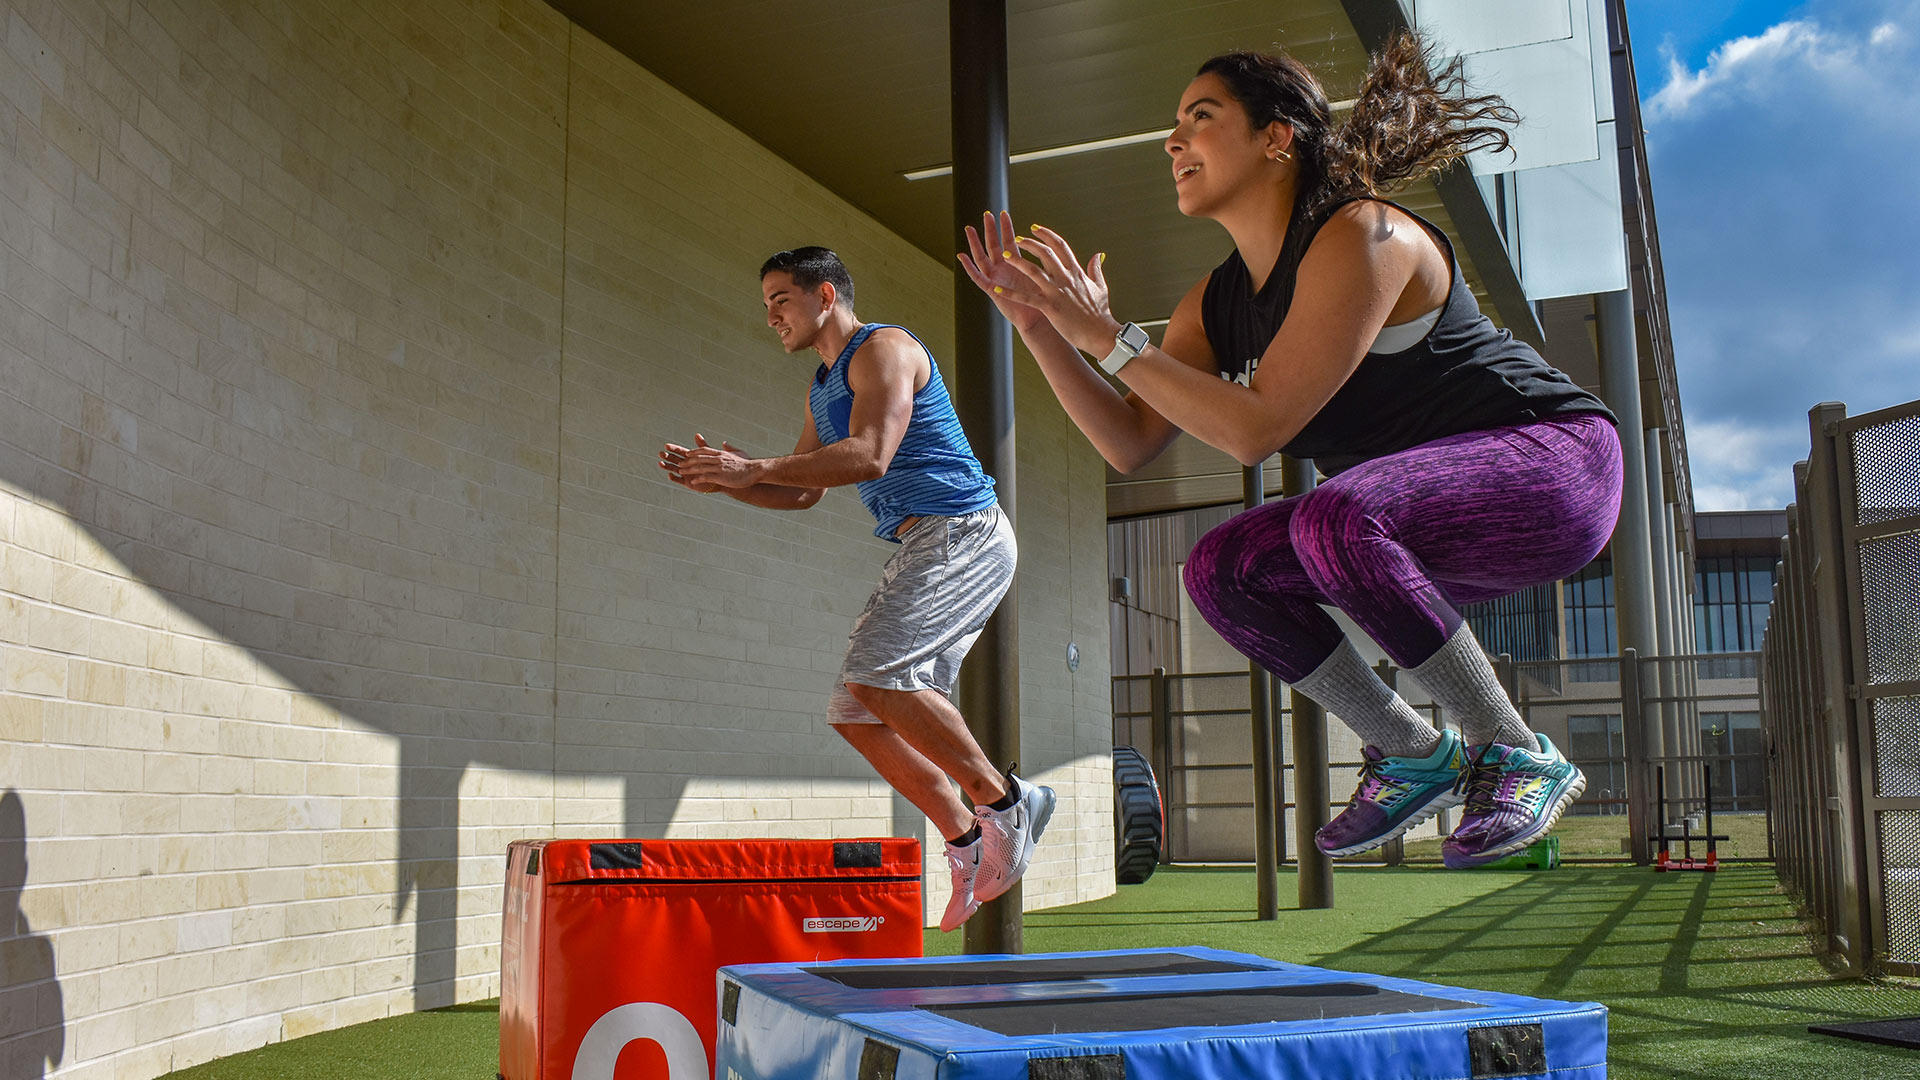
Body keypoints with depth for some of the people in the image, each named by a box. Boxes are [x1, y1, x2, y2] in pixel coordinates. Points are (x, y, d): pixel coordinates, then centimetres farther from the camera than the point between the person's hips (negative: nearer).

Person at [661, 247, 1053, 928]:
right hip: (923, 549, 10)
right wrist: (724, 482, 10)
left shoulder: (884, 349, -6)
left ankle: (1003, 800, -14)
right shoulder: (821, 389, 23)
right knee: (856, 713, 1)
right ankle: (971, 849, 4)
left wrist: (755, 468, -20)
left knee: (876, 674, -25)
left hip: (963, 533, -10)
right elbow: (805, 493, 26)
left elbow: (869, 456, -21)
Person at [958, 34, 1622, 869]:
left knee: (1333, 519, -34)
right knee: (1222, 569, -8)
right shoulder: (1218, 304, 5)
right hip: (1415, 506, 8)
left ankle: (1520, 758, -17)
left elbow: (1258, 429, -26)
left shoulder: (1359, 236, -20)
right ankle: (1416, 758, 6)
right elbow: (1130, 445, 2)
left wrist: (1109, 338, -24)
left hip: (1553, 464, -8)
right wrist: (1038, 326, -6)